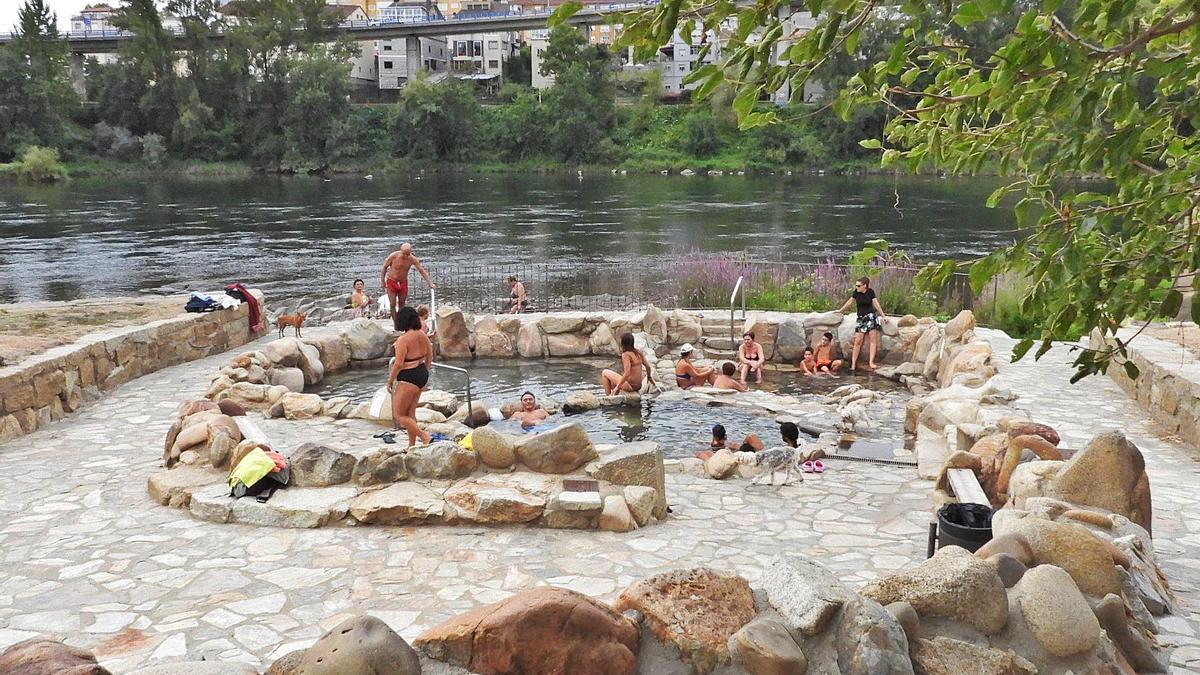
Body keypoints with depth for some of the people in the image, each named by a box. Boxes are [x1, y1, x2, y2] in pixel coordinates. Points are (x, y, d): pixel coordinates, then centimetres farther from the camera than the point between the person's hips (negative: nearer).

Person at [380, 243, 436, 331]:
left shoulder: (412, 259, -14)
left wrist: (430, 283, -12)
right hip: (391, 281, -2)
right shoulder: (394, 256, -20)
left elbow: (422, 271, -8)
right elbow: (384, 267, -6)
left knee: (402, 304, 9)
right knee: (392, 304, -6)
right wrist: (382, 281, -6)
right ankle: (396, 324, 1)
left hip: (403, 282, 2)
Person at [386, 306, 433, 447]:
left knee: (399, 415, 3)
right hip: (422, 375, 9)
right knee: (410, 413, 18)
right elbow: (429, 356, 13)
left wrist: (390, 381, -9)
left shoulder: (403, 339, -20)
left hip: (408, 378, -9)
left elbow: (398, 364, -21)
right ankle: (412, 445, 21)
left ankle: (424, 437, -6)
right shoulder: (422, 335, 4)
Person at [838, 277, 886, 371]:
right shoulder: (856, 292, -2)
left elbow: (876, 303, 3)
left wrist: (883, 315, 4)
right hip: (861, 318, 0)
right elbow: (850, 302, 9)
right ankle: (853, 364, -1)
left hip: (871, 317, 0)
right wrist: (840, 311, 16)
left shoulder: (870, 292, -2)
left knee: (873, 339, -5)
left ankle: (871, 362, -5)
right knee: (857, 341, -3)